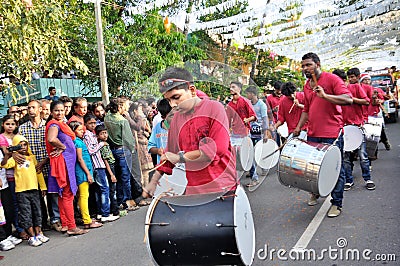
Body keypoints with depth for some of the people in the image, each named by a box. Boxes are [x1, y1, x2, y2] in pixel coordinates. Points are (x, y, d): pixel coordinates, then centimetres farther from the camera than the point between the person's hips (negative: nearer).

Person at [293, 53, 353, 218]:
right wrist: (299, 127, 11)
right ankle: (315, 192, 39)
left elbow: (348, 100, -17)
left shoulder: (332, 79, -6)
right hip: (313, 135, 6)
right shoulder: (306, 86, 15)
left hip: (332, 135, -6)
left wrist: (325, 95, -26)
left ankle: (336, 204, 14)